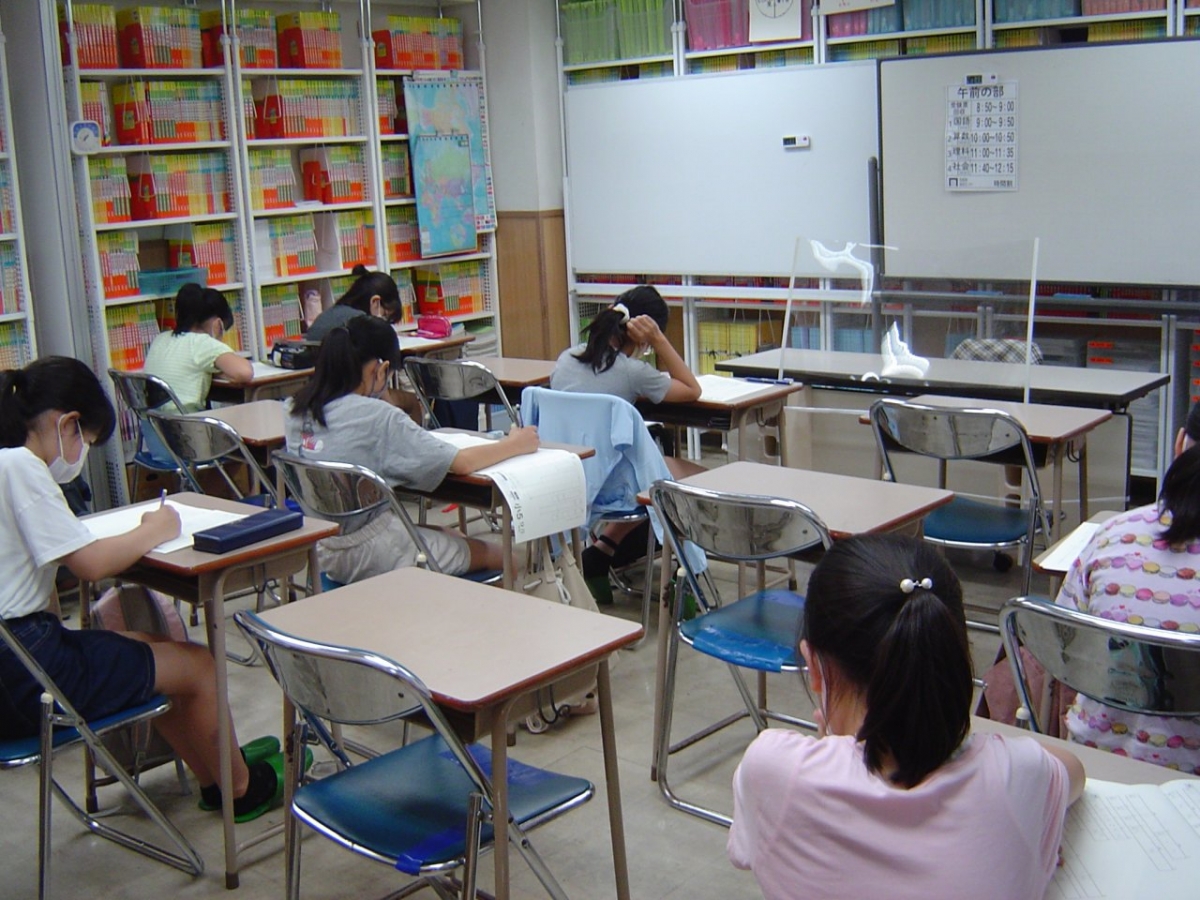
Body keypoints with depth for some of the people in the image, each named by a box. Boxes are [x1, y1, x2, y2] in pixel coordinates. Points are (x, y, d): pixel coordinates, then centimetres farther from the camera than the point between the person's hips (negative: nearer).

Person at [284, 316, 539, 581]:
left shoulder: (294, 410, -2)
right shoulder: (376, 417, -21)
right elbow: (461, 463, -20)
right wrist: (515, 445, -5)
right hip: (370, 557, -8)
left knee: (445, 535, 27)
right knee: (497, 554, 10)